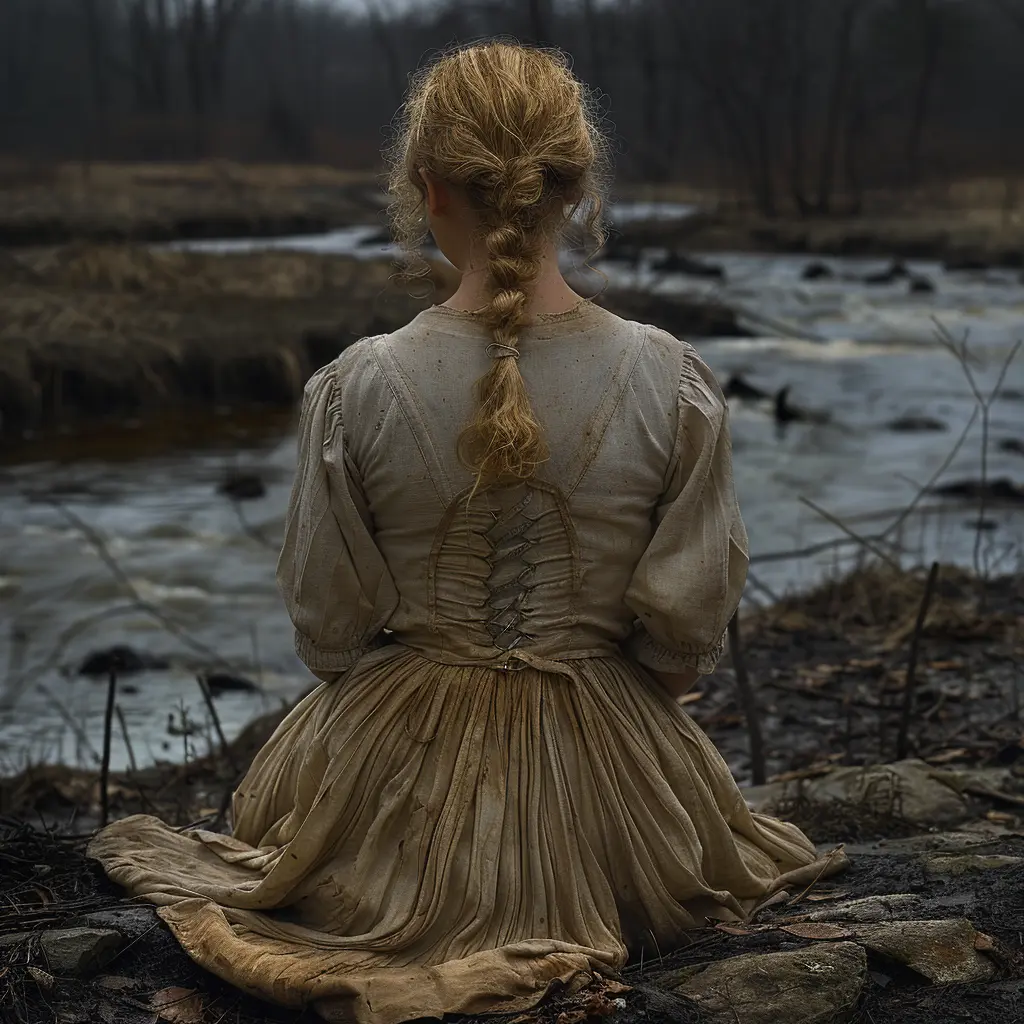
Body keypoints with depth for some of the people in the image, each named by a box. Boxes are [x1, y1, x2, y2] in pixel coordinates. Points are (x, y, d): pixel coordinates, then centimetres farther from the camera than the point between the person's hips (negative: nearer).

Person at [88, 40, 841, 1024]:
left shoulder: (354, 390, -18)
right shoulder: (672, 383, -17)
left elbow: (328, 622, -8)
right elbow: (689, 621, -9)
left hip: (401, 760, 0)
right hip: (605, 766, 0)